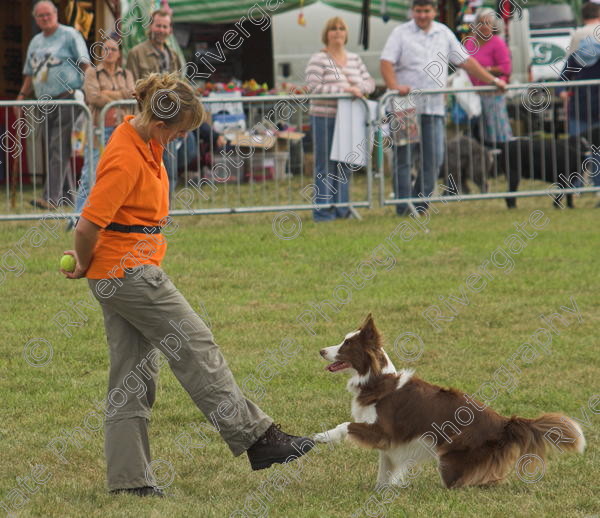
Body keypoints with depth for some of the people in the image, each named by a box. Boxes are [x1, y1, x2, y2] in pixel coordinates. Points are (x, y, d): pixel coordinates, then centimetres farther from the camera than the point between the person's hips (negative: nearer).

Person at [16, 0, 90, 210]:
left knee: (59, 150, -13)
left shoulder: (69, 35, -1)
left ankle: (52, 197, -19)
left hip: (66, 100, -8)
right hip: (46, 103, 8)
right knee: (52, 151, 9)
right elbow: (30, 74, 26)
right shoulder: (36, 42, 19)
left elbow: (85, 65, -7)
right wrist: (21, 97, 15)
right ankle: (68, 194, 18)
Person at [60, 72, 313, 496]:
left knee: (134, 376, 9)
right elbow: (88, 226, -22)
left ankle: (129, 478, 10)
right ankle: (256, 437, 5)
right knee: (197, 349, -2)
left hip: (120, 275, 10)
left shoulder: (144, 140, 8)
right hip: (129, 271, -10)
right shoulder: (126, 159, -22)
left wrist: (89, 263, 16)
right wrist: (83, 266, -4)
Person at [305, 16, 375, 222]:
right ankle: (323, 211, -2)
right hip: (325, 118, -6)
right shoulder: (318, 60, -5)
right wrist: (343, 90, -20)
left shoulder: (354, 59, 14)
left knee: (345, 166, 10)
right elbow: (313, 87, -16)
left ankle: (342, 208, 17)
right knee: (326, 166, -5)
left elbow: (370, 83, 13)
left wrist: (358, 87, -11)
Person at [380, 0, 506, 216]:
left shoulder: (444, 34, 15)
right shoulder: (401, 33, 3)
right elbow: (386, 62, -7)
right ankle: (403, 208, 1)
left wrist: (492, 80, 12)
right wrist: (395, 87, -24)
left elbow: (465, 61, 18)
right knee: (403, 158, -3)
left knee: (434, 158, -1)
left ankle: (419, 205, 8)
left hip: (434, 107, 4)